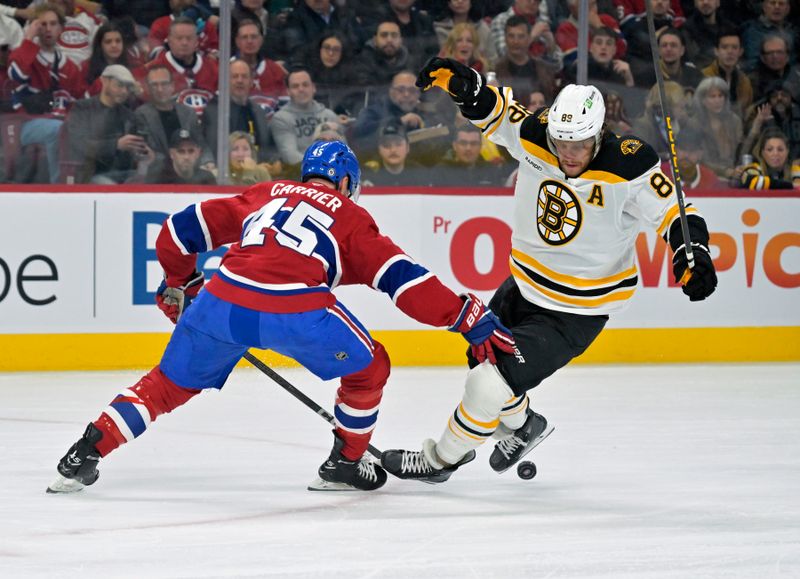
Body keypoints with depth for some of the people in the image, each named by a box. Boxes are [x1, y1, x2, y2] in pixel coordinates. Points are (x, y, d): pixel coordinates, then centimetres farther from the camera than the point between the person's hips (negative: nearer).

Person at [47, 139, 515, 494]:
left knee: (170, 384, 21)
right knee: (367, 368, 22)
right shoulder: (350, 217, 22)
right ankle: (345, 465, 29)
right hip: (298, 310, -3)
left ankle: (86, 455, 12)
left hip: (223, 301, 3)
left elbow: (183, 230, 30)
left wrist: (181, 284, 47)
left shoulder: (266, 195, 30)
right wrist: (470, 318, 13)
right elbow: (401, 277, 13)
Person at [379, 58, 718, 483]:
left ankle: (442, 459, 13)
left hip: (574, 314, -6)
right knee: (482, 360, 27)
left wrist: (693, 255, -37)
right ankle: (522, 426, 56)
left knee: (490, 384, -13)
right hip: (524, 288, 6)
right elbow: (492, 106, -2)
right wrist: (461, 83, -22)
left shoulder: (627, 168, -27)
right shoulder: (535, 137, -15)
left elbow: (675, 214, -20)